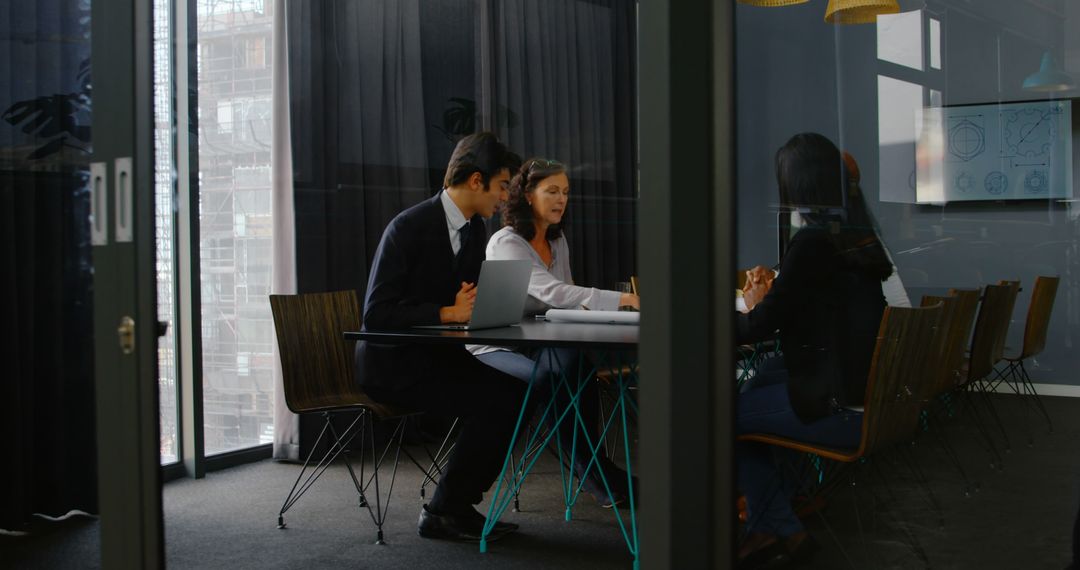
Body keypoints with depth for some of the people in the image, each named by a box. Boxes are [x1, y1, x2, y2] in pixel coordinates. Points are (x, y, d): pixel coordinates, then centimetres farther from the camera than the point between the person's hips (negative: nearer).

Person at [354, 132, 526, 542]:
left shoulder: (475, 229, 6)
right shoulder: (408, 227, -19)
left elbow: (472, 295, 15)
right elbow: (376, 314, -23)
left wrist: (477, 304, -10)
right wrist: (448, 313, -26)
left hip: (439, 353, 8)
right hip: (392, 361, -8)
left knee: (515, 393, -12)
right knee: (494, 402, -22)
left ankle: (461, 504, 1)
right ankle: (442, 513, -7)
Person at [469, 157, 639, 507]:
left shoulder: (557, 241, 9)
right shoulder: (506, 244, -17)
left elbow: (566, 300, 13)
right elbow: (552, 292, -32)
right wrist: (623, 300, -40)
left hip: (539, 346, 6)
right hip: (496, 348, -6)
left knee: (580, 367, -28)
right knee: (558, 377, -34)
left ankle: (596, 475, -21)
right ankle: (597, 475, -18)